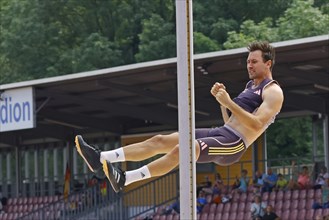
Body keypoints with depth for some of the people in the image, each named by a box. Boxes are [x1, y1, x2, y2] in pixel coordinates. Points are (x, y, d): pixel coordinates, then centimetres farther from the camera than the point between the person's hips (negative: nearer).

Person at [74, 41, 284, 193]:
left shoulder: (273, 92, -6)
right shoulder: (251, 86, 23)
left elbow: (257, 125, -22)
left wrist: (229, 103, -24)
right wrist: (223, 99, 9)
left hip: (234, 143, -9)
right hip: (222, 133, 9)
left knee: (181, 149, -30)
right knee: (159, 141, -3)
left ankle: (124, 179, -35)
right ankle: (100, 158, -10)